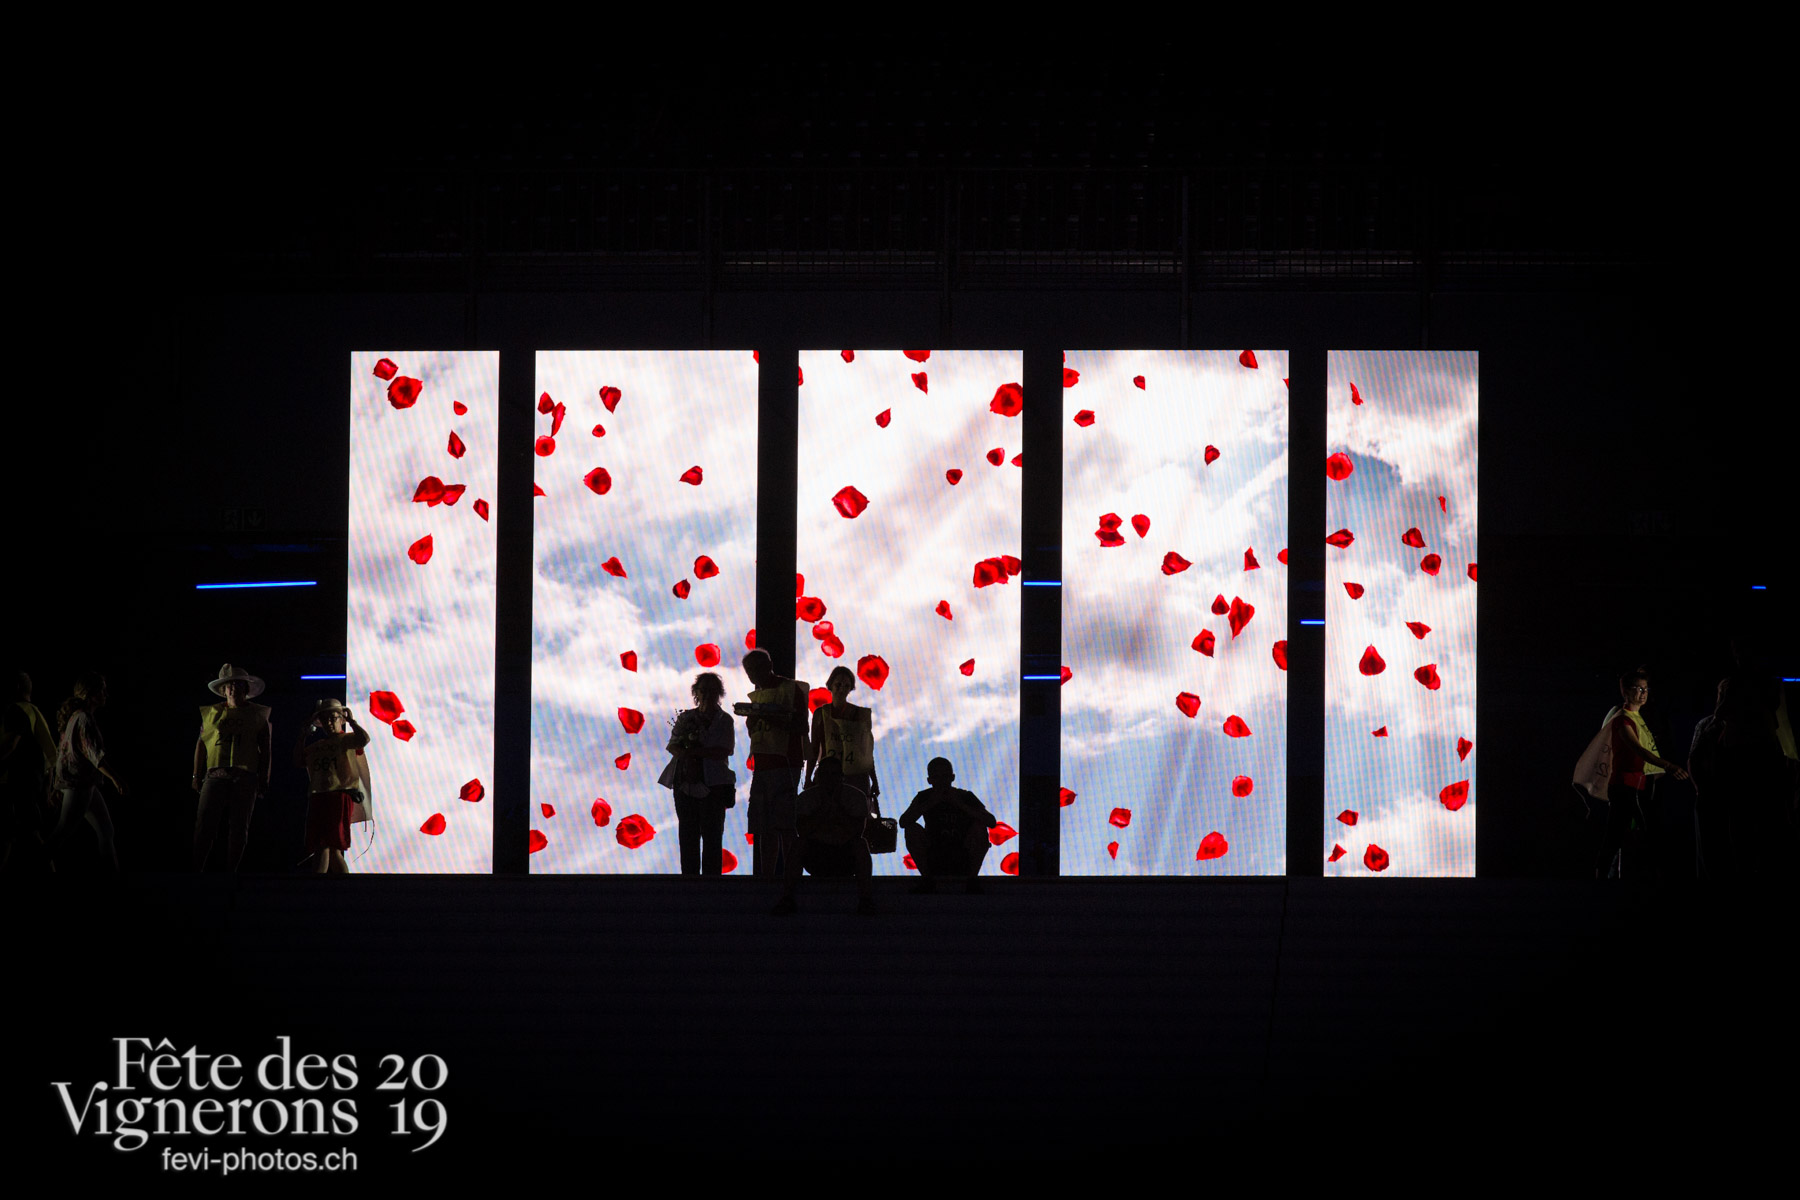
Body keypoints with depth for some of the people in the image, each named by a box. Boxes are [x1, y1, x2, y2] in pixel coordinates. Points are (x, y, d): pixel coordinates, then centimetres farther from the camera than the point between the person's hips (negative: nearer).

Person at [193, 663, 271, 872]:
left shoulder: (258, 714, 13)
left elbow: (265, 749, 12)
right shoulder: (212, 713, 15)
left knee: (239, 829, -1)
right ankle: (196, 870, -10)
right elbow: (201, 745, 15)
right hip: (216, 775, 0)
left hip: (245, 777, 0)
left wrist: (264, 780, 5)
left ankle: (230, 871, 4)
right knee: (204, 825, -10)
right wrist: (196, 776, 9)